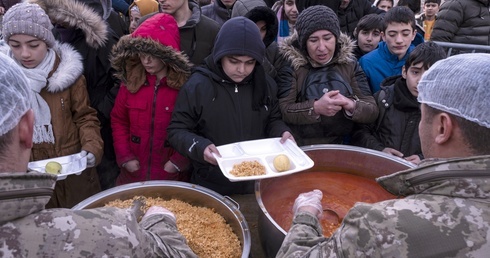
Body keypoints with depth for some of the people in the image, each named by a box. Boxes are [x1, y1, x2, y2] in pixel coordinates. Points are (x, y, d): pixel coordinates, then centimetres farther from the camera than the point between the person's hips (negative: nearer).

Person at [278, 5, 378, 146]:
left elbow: (372, 110, 1)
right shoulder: (291, 62, -4)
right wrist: (315, 108, -24)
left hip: (339, 147, 3)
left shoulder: (349, 63, 3)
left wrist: (352, 106, -19)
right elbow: (282, 110, -10)